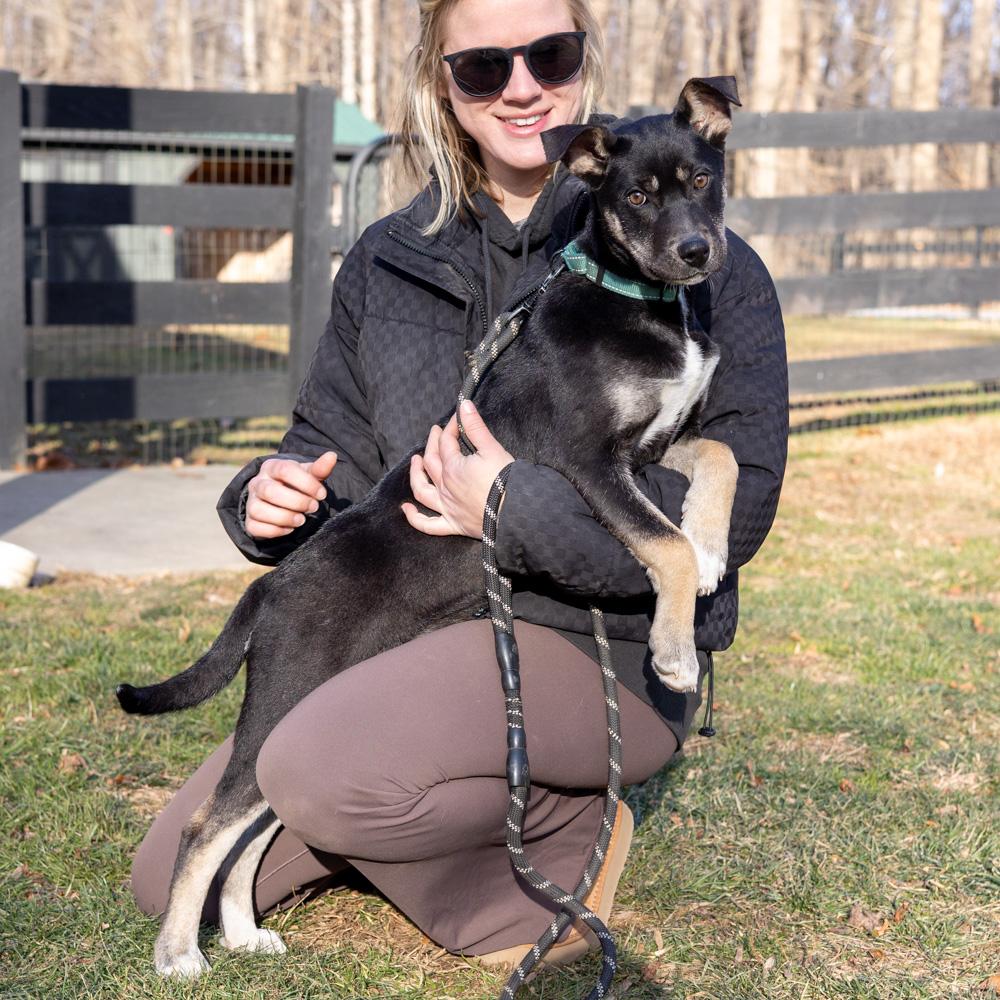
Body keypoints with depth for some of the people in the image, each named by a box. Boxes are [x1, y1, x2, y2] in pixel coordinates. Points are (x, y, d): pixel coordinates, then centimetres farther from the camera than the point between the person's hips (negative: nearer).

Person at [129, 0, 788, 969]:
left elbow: (735, 498, -16)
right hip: (413, 632, 7)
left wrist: (521, 510, -24)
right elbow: (335, 443, 14)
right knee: (171, 881, 6)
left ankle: (562, 833, -5)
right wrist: (275, 495, -10)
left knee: (318, 773, -34)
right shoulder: (386, 260, 8)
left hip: (601, 641, -6)